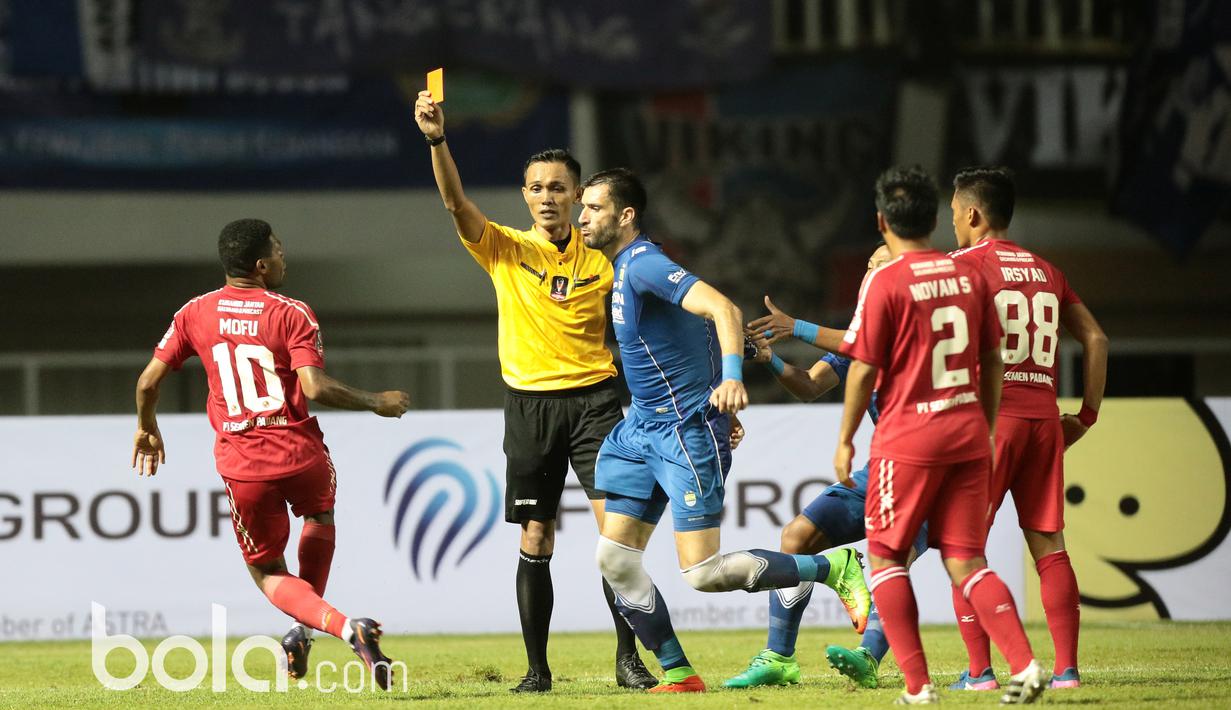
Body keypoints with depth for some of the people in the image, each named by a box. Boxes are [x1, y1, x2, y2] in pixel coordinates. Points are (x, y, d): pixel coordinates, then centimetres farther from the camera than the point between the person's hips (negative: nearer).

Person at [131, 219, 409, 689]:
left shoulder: (195, 314, 3)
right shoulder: (292, 315, -7)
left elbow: (148, 381, 5)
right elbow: (315, 388, -18)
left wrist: (147, 429, 24)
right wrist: (374, 402, -3)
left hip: (242, 465, 1)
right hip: (301, 454, -1)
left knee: (266, 571, 17)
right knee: (320, 514, 35)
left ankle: (343, 627, -10)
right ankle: (304, 629, 25)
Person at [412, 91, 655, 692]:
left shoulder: (602, 260, 5)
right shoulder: (504, 249, 3)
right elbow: (456, 202, -12)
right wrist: (436, 139, -28)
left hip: (592, 399, 0)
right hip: (530, 407, 0)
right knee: (535, 543, 2)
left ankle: (628, 659, -3)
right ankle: (537, 669, 10)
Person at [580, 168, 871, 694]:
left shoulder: (643, 265, -17)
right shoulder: (622, 269, 13)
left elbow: (722, 309, -31)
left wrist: (731, 377, -46)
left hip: (686, 430, -10)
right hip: (644, 427, 10)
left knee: (702, 572, -12)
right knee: (614, 557, 1)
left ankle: (834, 568, 3)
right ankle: (678, 675, 7)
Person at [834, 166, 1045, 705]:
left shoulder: (884, 282, -9)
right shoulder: (969, 276, 8)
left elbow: (864, 370, -8)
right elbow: (992, 361, 12)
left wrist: (845, 439, 2)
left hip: (908, 438, -5)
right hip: (967, 435, 5)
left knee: (886, 556, 7)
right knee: (965, 562, 7)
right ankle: (1024, 664, -11)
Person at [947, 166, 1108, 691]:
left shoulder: (963, 264, -2)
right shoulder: (1046, 272, 16)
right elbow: (1095, 338, 13)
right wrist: (1087, 414, 16)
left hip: (987, 418, -5)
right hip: (1043, 418, 5)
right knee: (1048, 546, 6)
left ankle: (979, 670, -4)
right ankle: (1066, 668, 1)